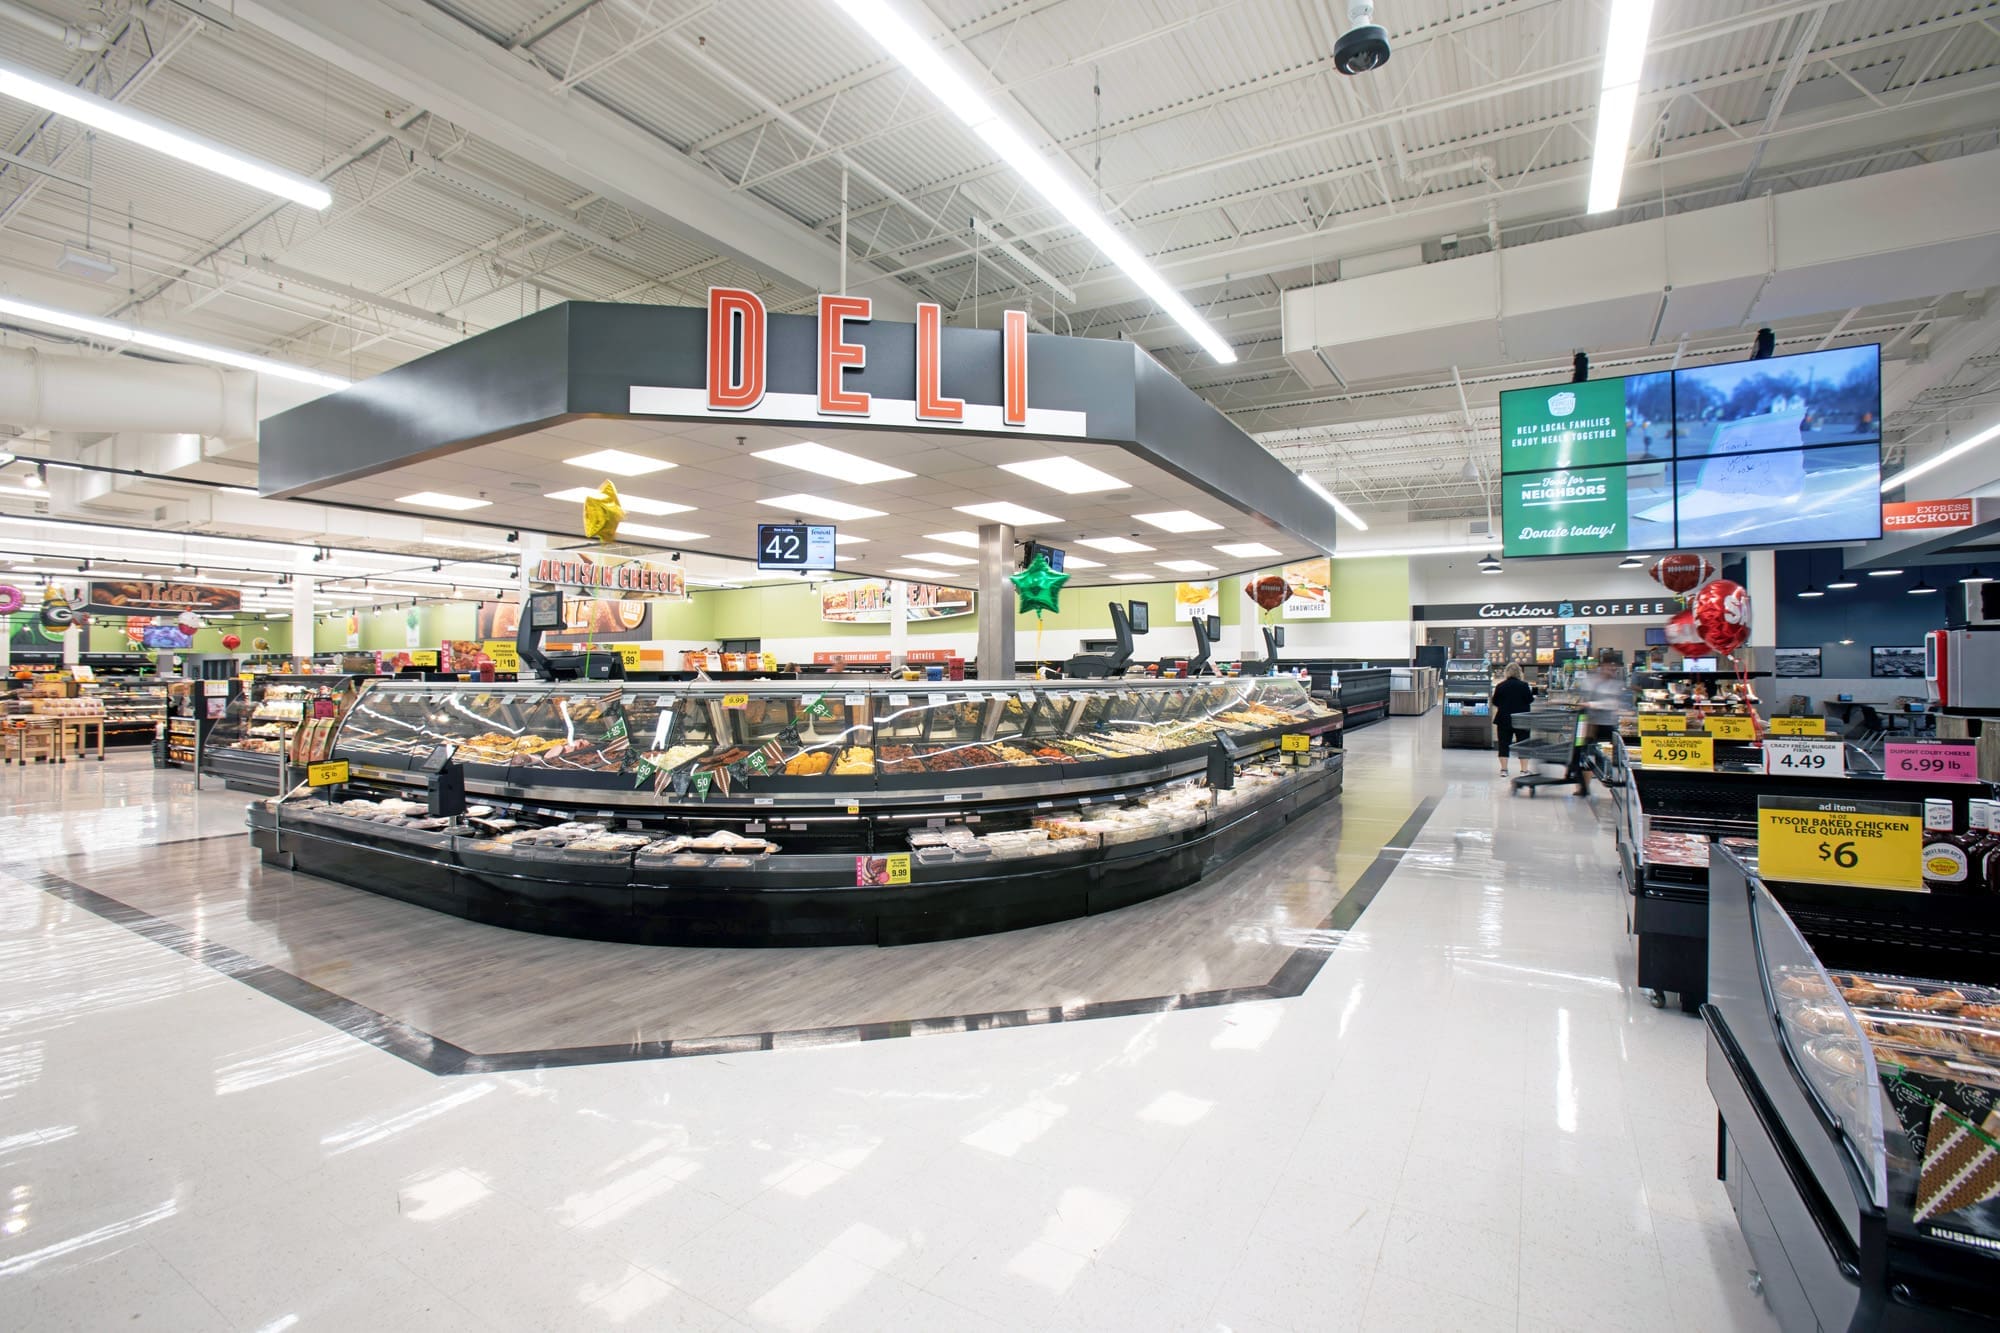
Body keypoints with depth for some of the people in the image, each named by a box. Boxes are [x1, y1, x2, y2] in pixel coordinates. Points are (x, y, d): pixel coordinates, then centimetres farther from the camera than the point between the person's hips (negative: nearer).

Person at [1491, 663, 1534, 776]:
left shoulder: (1500, 686, -5)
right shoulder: (1524, 685, -10)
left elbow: (1495, 703, 2)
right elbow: (1530, 700, -5)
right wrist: (1532, 693, 14)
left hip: (1504, 719, 1)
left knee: (1504, 744, 6)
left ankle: (1504, 769, 5)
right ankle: (1524, 769, 7)